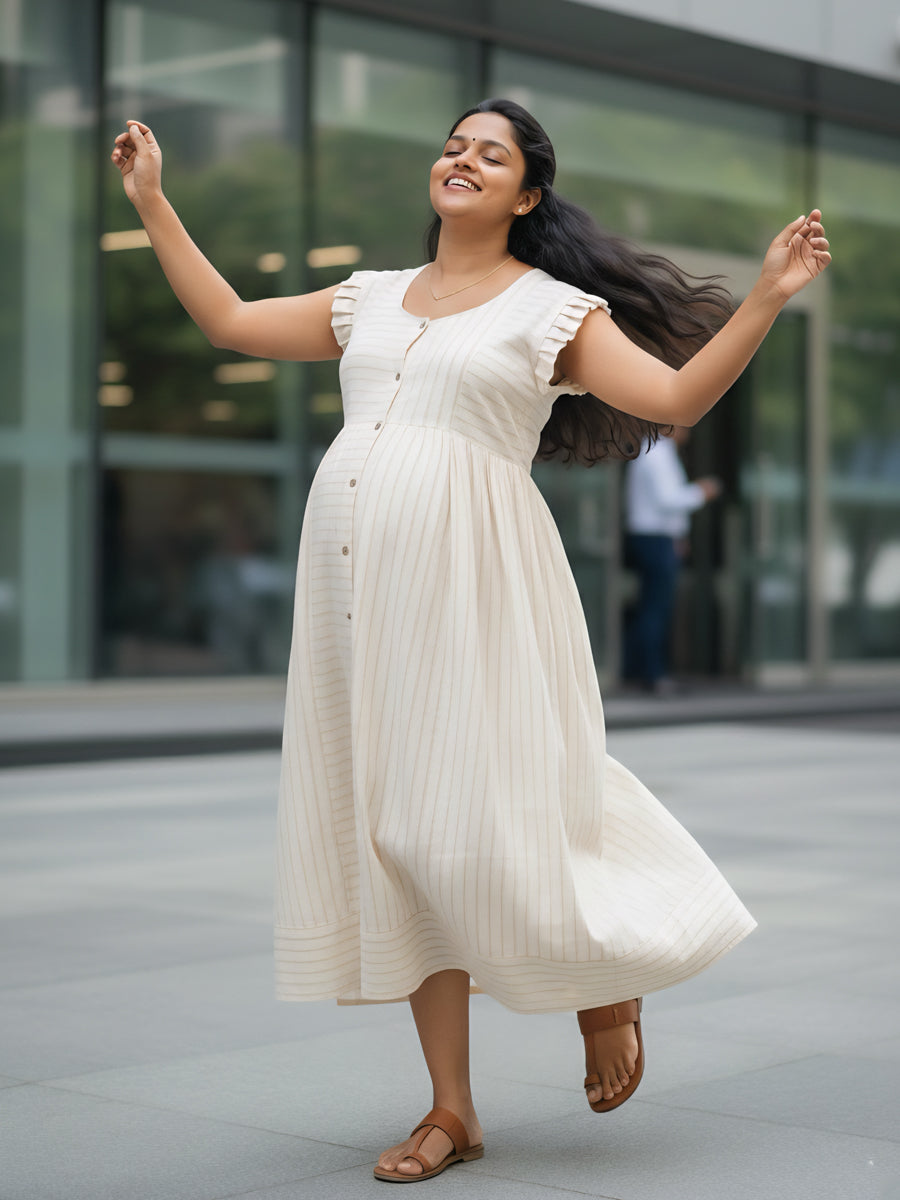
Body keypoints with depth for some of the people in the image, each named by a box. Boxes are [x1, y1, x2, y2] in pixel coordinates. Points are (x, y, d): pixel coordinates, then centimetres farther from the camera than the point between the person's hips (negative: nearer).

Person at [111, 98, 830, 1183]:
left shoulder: (553, 308, 6)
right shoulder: (371, 299, 20)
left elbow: (678, 396, -4)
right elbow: (230, 323, 24)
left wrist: (768, 297, -14)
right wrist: (152, 202, 26)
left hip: (467, 577, -5)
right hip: (359, 583, 5)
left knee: (475, 827, -10)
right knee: (396, 832, 3)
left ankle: (604, 986, 22)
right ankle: (451, 1111, 11)